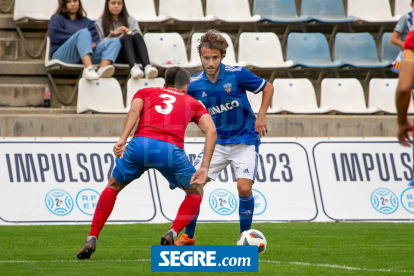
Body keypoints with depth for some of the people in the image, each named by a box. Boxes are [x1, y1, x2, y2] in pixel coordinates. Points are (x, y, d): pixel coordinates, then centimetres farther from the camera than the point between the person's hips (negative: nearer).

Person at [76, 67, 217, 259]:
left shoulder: (145, 92, 32)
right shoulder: (193, 103, 31)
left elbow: (135, 110, 8)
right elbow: (211, 130, 14)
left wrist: (122, 140, -5)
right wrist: (205, 168, 7)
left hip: (141, 143, 1)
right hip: (171, 149, -1)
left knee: (113, 187, 26)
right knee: (196, 192, 25)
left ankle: (92, 240, 14)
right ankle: (173, 234, 4)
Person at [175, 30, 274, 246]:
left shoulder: (238, 74, -15)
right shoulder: (195, 84, -7)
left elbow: (268, 88, -1)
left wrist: (261, 116, -10)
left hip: (245, 141, -3)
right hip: (217, 142, 3)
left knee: (244, 188, -17)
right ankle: (188, 237, 11)